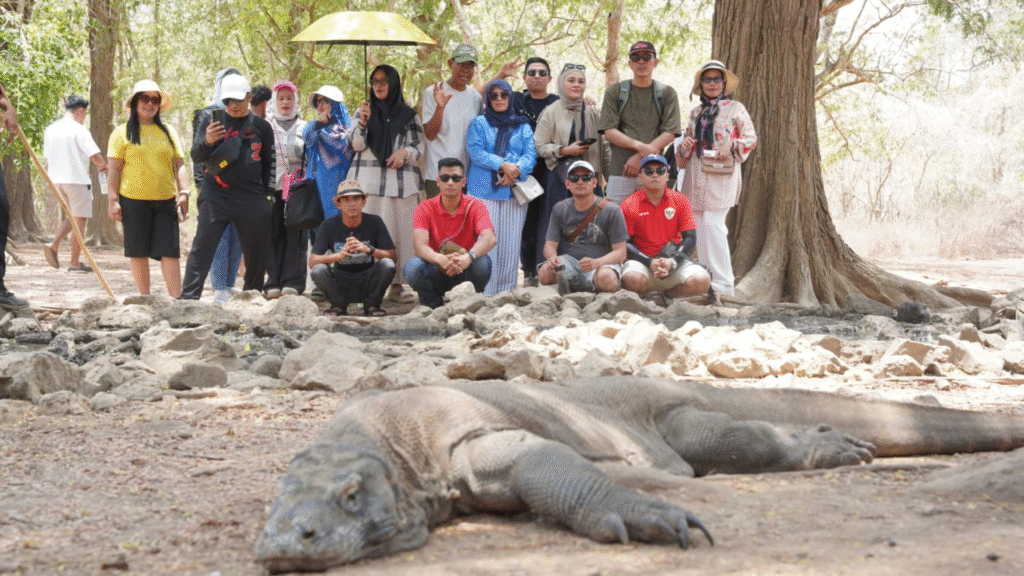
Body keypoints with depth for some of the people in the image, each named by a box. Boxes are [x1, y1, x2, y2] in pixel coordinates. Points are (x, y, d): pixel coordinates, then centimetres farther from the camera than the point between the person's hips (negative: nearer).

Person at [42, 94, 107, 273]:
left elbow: (47, 156, 17)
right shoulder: (78, 130, -13)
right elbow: (95, 156, -16)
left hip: (57, 179, 7)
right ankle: (74, 263, 3)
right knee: (80, 220, 2)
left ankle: (54, 245, -1)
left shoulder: (50, 129, 9)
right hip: (77, 179, -7)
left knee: (72, 217, 21)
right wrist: (103, 166, 4)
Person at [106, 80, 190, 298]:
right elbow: (114, 168, 1)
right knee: (138, 251, 3)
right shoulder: (123, 133, 5)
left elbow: (179, 164, 13)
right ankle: (144, 297, 13)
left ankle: (176, 299, -7)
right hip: (133, 200, -2)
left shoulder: (168, 132, 15)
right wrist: (112, 200, -6)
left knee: (170, 251, -6)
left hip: (165, 200, 2)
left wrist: (184, 193, 0)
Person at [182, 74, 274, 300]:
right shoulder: (211, 121, 5)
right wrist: (207, 142, -22)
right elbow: (196, 156, 0)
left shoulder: (261, 126, 10)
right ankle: (188, 298, -10)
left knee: (257, 252, 7)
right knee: (202, 248, -9)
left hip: (252, 199, 2)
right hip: (216, 196, -2)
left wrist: (269, 194, 10)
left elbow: (268, 163, 18)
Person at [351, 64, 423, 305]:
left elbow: (419, 146, 11)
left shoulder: (408, 114, 11)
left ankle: (396, 285, 1)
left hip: (400, 180, 0)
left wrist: (405, 152, -10)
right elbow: (356, 145, 4)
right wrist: (363, 123, -13)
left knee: (400, 231, -4)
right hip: (369, 179, 0)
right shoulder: (365, 110, 13)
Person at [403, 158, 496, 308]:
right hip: (437, 273, 0)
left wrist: (469, 257, -45)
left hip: (465, 273, 0)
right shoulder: (425, 208, -5)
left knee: (482, 263, -32)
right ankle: (433, 304, -2)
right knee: (412, 267, -31)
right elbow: (420, 246, -20)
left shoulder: (474, 206, -6)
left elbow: (489, 239, -24)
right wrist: (441, 259, -43)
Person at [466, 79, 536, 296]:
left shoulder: (522, 126, 16)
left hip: (514, 190, 2)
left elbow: (530, 154, 5)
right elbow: (476, 152, -3)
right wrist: (502, 165, -15)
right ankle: (485, 294, -7)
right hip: (484, 190, -2)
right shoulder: (479, 124, 10)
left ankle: (507, 292, 6)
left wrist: (516, 171, -15)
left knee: (511, 242, 0)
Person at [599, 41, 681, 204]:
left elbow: (670, 134, 1)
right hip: (620, 170, 0)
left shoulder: (667, 94, 11)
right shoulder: (615, 92, 10)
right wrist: (639, 146, -13)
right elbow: (609, 132, 2)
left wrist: (641, 157, -10)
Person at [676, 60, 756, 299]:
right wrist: (685, 145, 1)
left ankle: (722, 282, -12)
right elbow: (685, 153, 24)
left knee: (712, 224, -15)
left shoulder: (735, 108, 6)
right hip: (697, 176, 5)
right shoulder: (695, 112, 19)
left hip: (721, 174, -5)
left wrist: (731, 145, -15)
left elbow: (751, 138, 2)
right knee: (700, 227, 1)